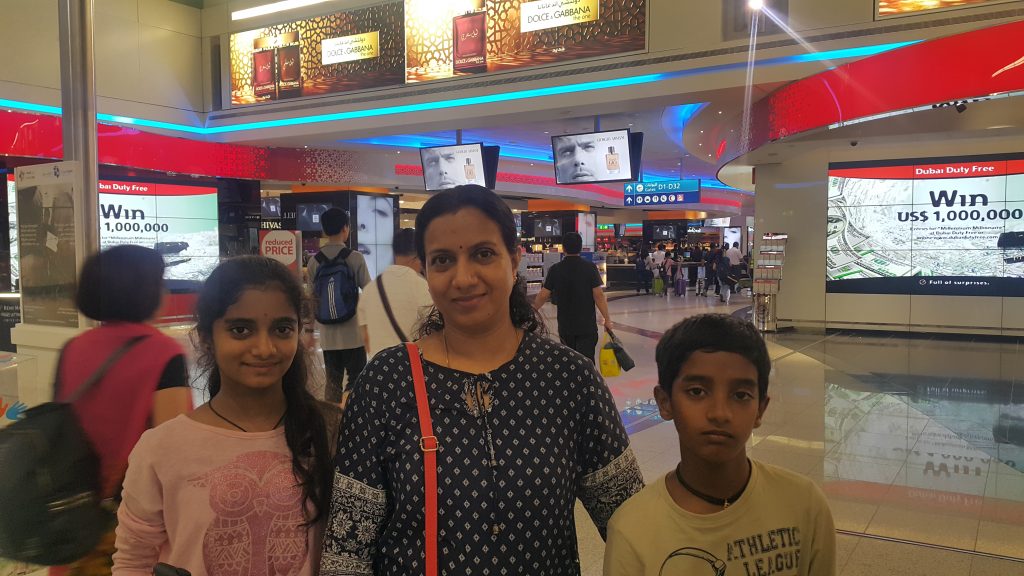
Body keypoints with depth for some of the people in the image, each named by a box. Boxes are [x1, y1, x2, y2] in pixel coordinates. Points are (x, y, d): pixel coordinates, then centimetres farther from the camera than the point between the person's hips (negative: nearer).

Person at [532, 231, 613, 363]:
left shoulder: (555, 270, -3)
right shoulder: (590, 267, -8)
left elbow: (543, 295, -2)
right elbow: (598, 295, -11)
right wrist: (607, 319, -3)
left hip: (565, 326, 2)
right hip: (587, 326, -2)